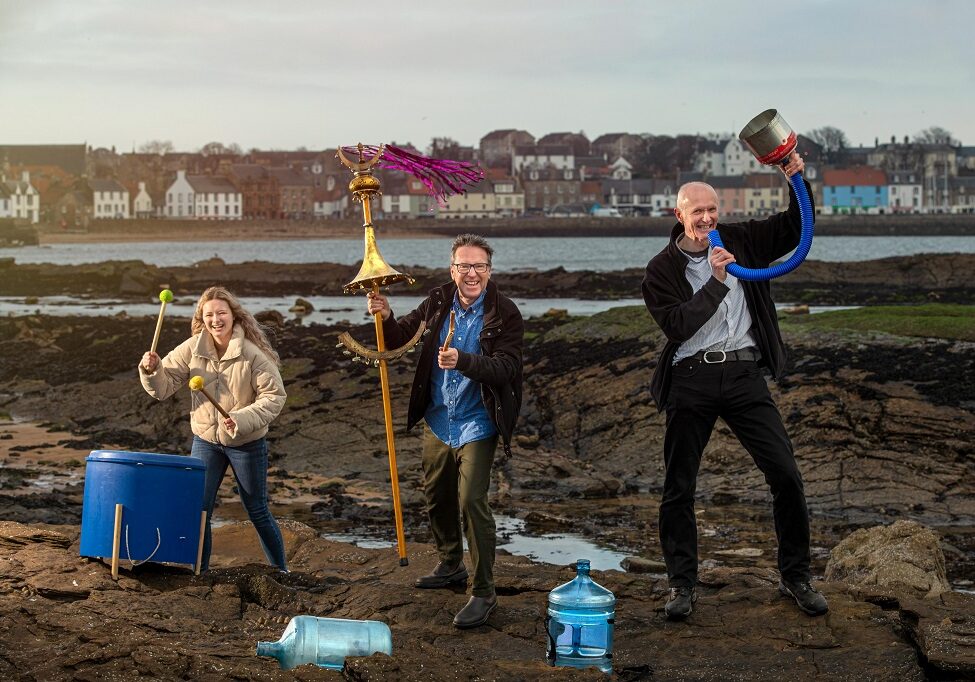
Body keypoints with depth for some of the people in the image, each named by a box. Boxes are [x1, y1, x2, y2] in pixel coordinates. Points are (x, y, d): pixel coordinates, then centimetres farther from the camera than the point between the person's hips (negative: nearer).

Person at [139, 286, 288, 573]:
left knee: (258, 512, 9)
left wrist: (243, 419, -28)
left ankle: (281, 572, 26)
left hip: (247, 443, -3)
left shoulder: (254, 353, -18)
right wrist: (152, 370, -26)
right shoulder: (192, 349, -8)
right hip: (205, 440, 3)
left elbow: (275, 396, -16)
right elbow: (164, 387, -5)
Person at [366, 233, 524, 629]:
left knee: (472, 501, -15)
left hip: (476, 426, -6)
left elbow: (505, 367, -24)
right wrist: (385, 317, -15)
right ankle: (451, 566, 42)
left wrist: (463, 361, -39)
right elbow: (397, 340, 6)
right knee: (436, 497, 20)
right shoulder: (438, 304, 0)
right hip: (437, 422, 6)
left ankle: (483, 593, -6)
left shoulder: (504, 314, -14)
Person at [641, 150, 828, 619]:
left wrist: (797, 183, 1)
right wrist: (717, 282, -16)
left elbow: (796, 228, 16)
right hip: (691, 378, -2)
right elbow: (677, 325, -12)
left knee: (786, 475, -3)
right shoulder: (662, 269, 1)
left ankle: (795, 577, 11)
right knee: (679, 488, 3)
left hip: (743, 373, 2)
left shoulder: (739, 242, 10)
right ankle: (682, 585, 15)